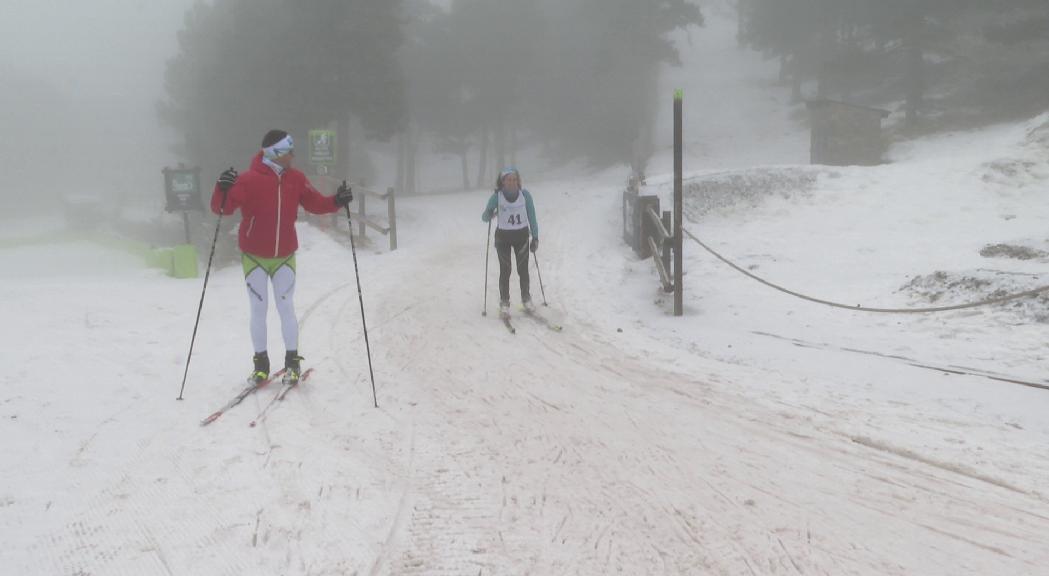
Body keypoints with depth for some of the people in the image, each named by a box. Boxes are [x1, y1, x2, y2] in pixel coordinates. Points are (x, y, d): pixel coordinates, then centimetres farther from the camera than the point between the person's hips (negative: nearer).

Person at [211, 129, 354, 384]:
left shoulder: (295, 178, 0)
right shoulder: (249, 180, -14)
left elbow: (315, 203, 8)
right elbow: (222, 207, -19)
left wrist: (336, 201, -10)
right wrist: (222, 189, -39)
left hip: (285, 257, 3)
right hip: (254, 257, -2)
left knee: (286, 308, 5)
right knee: (259, 310, 6)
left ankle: (292, 361, 15)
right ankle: (261, 362, 17)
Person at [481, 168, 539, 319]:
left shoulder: (525, 195, -9)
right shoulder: (497, 197, -13)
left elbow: (532, 217, -2)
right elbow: (485, 217, -8)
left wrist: (535, 237, -2)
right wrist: (490, 213, -31)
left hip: (522, 236, 1)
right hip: (503, 237, -1)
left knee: (523, 269, 7)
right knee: (505, 271, 0)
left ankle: (526, 298, 27)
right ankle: (504, 303, 12)